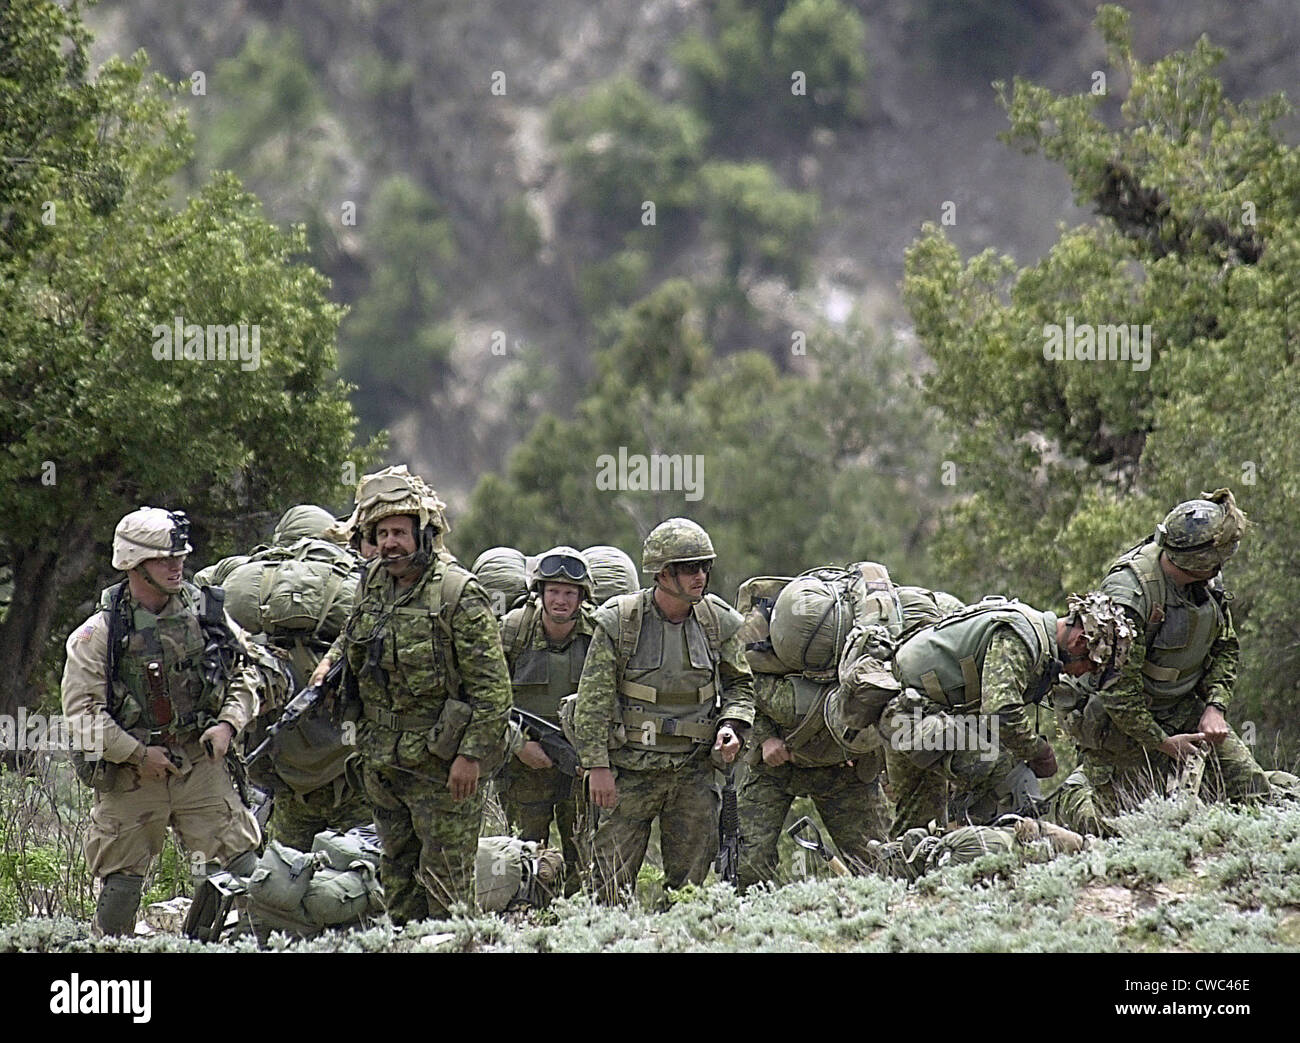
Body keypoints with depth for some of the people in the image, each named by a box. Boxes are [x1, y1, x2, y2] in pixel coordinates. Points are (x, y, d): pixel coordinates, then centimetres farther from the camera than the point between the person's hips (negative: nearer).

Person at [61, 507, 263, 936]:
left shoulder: (206, 613, 3)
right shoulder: (100, 632, -6)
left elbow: (245, 673, 14)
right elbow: (81, 708, -8)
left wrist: (228, 724, -3)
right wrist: (138, 753, -13)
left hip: (201, 766, 2)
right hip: (131, 774, -2)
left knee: (241, 867, -5)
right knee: (120, 885, 4)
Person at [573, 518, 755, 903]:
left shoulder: (717, 621, 1)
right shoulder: (619, 621, -9)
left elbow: (739, 684, 15)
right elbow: (593, 699, -7)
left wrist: (732, 725, -5)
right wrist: (597, 766, -10)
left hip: (694, 769, 3)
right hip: (632, 768, -3)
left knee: (690, 880, 7)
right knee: (614, 884, -2)